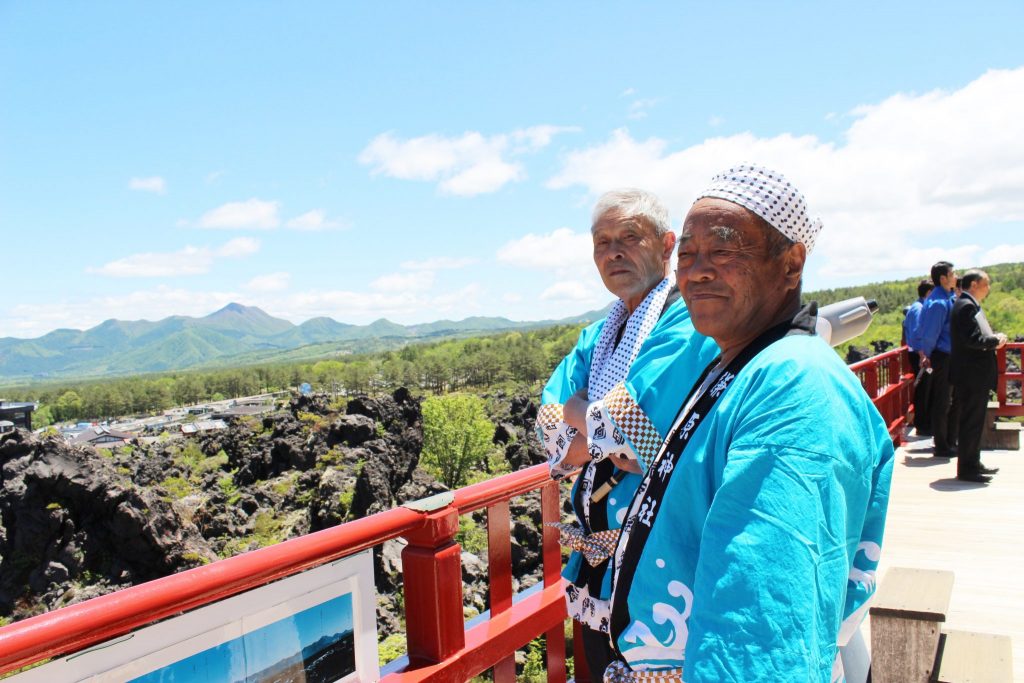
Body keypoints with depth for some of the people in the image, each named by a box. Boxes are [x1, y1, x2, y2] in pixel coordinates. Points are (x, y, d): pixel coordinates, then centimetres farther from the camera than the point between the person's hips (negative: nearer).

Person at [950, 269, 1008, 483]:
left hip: (976, 375, 11)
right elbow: (973, 339, -26)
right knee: (971, 422, -5)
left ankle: (973, 463, 27)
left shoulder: (971, 305, 17)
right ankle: (966, 469, 2)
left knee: (975, 421, 17)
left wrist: (994, 339, 4)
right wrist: (996, 340, -12)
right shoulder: (966, 306, -17)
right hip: (971, 375, -11)